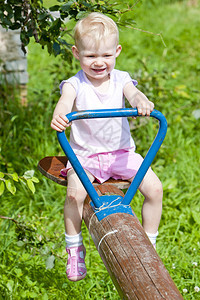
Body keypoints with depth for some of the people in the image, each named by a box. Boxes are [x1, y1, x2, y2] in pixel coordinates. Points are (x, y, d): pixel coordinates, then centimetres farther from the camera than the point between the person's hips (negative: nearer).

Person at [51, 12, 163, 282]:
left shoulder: (120, 80, -1)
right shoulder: (75, 85, -7)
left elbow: (133, 93, -22)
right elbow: (66, 101, -29)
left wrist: (141, 101, -49)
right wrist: (59, 115, -54)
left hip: (121, 152, 2)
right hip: (85, 155, -2)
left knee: (154, 187, -14)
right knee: (75, 192, -29)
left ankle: (148, 244, 8)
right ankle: (74, 250, -6)